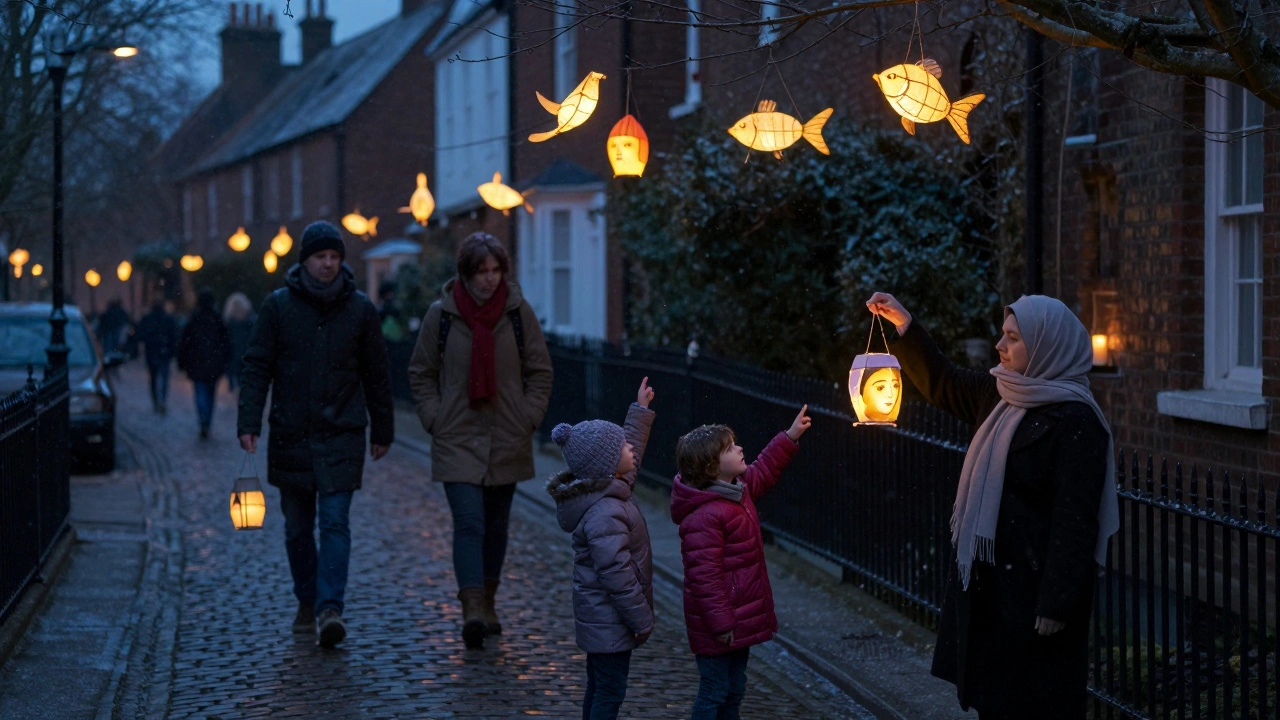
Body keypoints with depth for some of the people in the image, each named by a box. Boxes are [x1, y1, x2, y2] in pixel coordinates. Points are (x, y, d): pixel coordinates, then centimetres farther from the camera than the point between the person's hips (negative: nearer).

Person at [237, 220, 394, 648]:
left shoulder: (359, 308, 4)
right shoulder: (278, 305, 2)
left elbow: (376, 374, 10)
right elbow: (257, 367, 1)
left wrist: (382, 431, 11)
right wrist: (249, 423, -9)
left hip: (342, 436, -1)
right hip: (290, 436, 1)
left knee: (335, 522, -12)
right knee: (298, 528, 11)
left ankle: (330, 608, -17)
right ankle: (308, 603, 25)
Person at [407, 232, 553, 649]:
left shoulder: (518, 312, 0)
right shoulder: (441, 314, -2)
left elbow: (540, 372, 8)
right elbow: (421, 374, 7)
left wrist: (529, 418, -1)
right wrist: (434, 418, -3)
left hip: (508, 442, 2)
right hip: (457, 440, -2)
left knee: (496, 525, 12)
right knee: (469, 521, -15)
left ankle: (487, 602, 27)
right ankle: (473, 610, -22)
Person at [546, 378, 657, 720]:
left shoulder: (608, 491, 4)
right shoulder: (604, 515, -27)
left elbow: (631, 454, 24)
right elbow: (616, 574, -27)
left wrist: (641, 410, 29)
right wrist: (641, 619, -19)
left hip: (599, 618, 10)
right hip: (610, 621, -10)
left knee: (599, 689, 18)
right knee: (610, 692, -3)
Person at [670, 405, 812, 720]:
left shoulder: (738, 490, 4)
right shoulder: (704, 517, -27)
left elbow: (763, 473, 26)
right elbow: (704, 575, -27)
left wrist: (790, 437, 20)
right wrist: (721, 623, -24)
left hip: (740, 617, 10)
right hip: (719, 626, -10)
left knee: (734, 692, 18)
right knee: (714, 693, 0)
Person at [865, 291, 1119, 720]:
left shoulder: (1075, 423, -19)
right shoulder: (1002, 395, 7)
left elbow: (1075, 522, -22)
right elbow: (941, 383, 23)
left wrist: (1055, 605, -23)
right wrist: (903, 324, 13)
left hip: (1033, 588, -9)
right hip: (990, 581, 9)